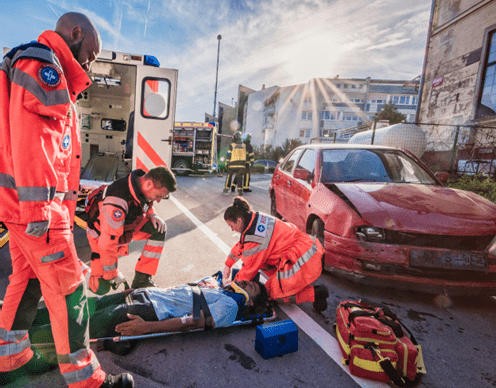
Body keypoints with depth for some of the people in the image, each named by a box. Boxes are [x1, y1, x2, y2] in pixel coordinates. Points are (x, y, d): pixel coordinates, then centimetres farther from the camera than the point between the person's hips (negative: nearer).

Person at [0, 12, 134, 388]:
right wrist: (37, 205, -23)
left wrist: (63, 208, 21)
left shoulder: (49, 75, 24)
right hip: (34, 203, -11)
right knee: (67, 288, -5)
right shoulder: (41, 63, -7)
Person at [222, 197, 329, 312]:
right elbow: (241, 244, 20)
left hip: (302, 263, -9)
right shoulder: (255, 218, 4)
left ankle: (315, 293, 0)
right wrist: (228, 264, 26)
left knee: (274, 294, 7)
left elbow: (250, 267, -8)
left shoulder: (254, 237, -23)